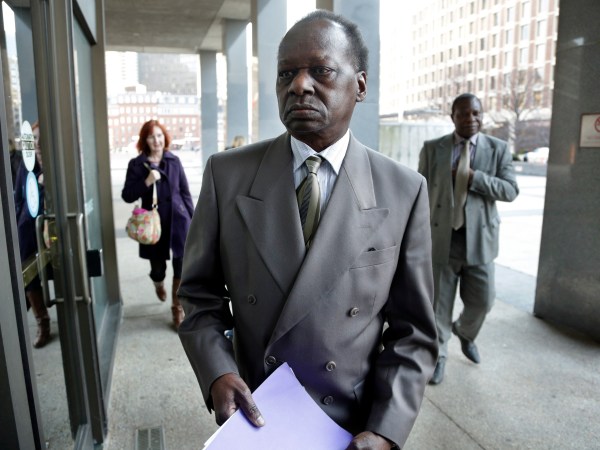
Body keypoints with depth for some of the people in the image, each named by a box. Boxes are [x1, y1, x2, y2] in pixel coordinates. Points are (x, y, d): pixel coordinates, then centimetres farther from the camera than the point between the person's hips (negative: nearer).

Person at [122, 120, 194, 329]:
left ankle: (177, 306, 20)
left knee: (181, 264, -1)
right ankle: (158, 284, 51)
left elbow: (185, 192, 6)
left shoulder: (174, 161, 3)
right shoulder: (136, 164, -2)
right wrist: (147, 182, -19)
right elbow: (127, 196, -4)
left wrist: (192, 219, 4)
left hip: (178, 220, 1)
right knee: (158, 267, 12)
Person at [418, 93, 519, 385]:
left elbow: (510, 190, -5)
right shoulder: (432, 149, 2)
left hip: (479, 239, 1)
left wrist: (472, 176, -17)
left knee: (482, 301, 9)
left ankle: (465, 333, 42)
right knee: (439, 303, 7)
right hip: (441, 238, -1)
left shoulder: (498, 149, 4)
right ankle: (438, 355, 26)